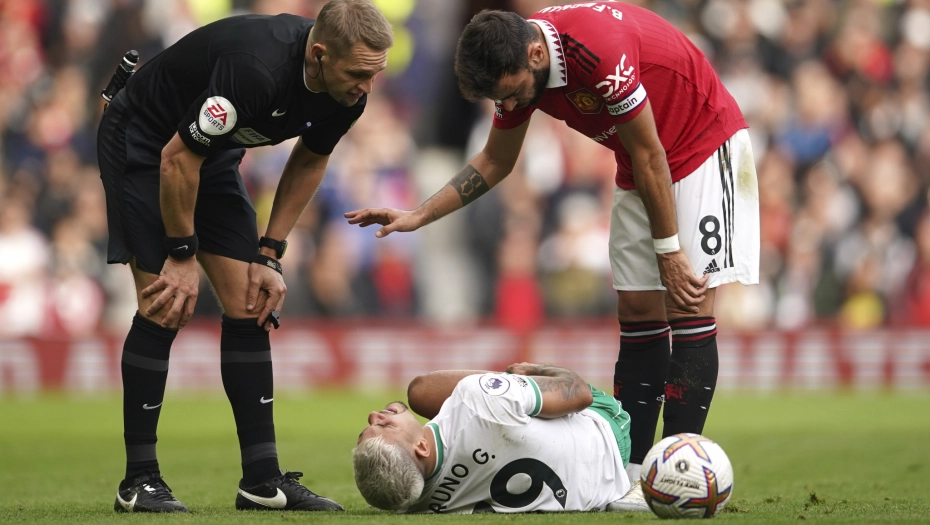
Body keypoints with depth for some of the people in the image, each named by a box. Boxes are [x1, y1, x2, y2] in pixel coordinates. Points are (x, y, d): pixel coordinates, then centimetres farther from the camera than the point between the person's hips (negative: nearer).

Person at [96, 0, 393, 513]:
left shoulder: (349, 91, -15)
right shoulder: (255, 70, -39)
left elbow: (309, 161, 5)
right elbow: (178, 159, -28)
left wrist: (269, 255, 1)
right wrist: (182, 255, -18)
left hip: (214, 155, 7)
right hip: (144, 147, -7)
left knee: (250, 307, -1)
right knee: (166, 311, -14)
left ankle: (262, 479, 2)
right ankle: (139, 480, -6)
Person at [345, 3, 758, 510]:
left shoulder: (603, 50, -35)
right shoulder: (515, 66, -9)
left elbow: (649, 156, -25)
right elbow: (495, 161, 9)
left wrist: (669, 252, -16)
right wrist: (419, 216, 3)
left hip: (704, 142, -8)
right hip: (640, 166, 8)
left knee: (689, 302, -14)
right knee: (637, 310, 2)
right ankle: (632, 472, 1)